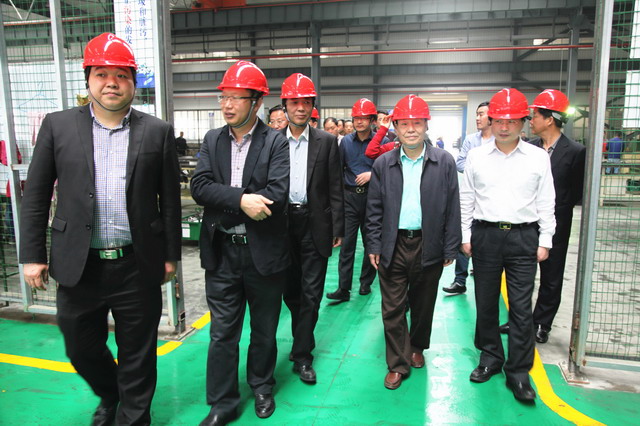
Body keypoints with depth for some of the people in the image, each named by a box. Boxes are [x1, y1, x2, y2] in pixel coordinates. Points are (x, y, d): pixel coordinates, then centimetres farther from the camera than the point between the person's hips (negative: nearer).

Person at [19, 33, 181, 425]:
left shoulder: (158, 132, -1)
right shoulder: (58, 126, 2)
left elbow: (170, 199, 1)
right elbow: (36, 196, 5)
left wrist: (170, 255, 2)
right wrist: (33, 255, 3)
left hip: (138, 266, -2)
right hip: (79, 265, 2)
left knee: (138, 356, 11)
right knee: (82, 349, 20)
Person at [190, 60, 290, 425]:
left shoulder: (276, 142, -6)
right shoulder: (212, 140, 5)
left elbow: (278, 194, -19)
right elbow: (200, 186, -8)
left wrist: (224, 205, -17)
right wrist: (241, 200, -23)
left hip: (264, 252, -2)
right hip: (221, 253, 2)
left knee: (265, 329, 16)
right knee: (222, 333, 11)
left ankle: (262, 386, 40)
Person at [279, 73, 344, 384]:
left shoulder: (327, 142, 1)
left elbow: (335, 189, 1)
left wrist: (337, 229, -2)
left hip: (315, 224, -1)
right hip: (283, 224, 2)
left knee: (311, 293, 3)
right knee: (290, 291, 14)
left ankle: (302, 356, 16)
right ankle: (303, 340, 39)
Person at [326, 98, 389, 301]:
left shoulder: (382, 142, -2)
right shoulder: (346, 141, 8)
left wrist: (372, 174, -17)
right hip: (349, 197, 2)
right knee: (347, 243, -1)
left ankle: (366, 283, 26)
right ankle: (343, 288, 3)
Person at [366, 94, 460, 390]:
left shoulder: (444, 162, -2)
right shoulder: (383, 164, 2)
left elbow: (452, 208, 0)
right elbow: (374, 209, 4)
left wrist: (450, 248, -2)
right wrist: (373, 246, 0)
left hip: (429, 246, 0)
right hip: (393, 246, 1)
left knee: (423, 304, 16)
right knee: (392, 308, 5)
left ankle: (417, 347, 41)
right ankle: (398, 363, 20)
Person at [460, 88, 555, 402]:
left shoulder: (538, 158, 2)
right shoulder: (476, 156, 4)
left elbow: (546, 203, 5)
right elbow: (466, 200, 7)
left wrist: (545, 241, 2)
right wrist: (465, 236, 5)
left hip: (523, 236, -1)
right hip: (485, 235, 1)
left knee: (521, 306, 2)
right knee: (485, 302, 11)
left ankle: (518, 371, 15)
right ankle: (490, 357, 29)